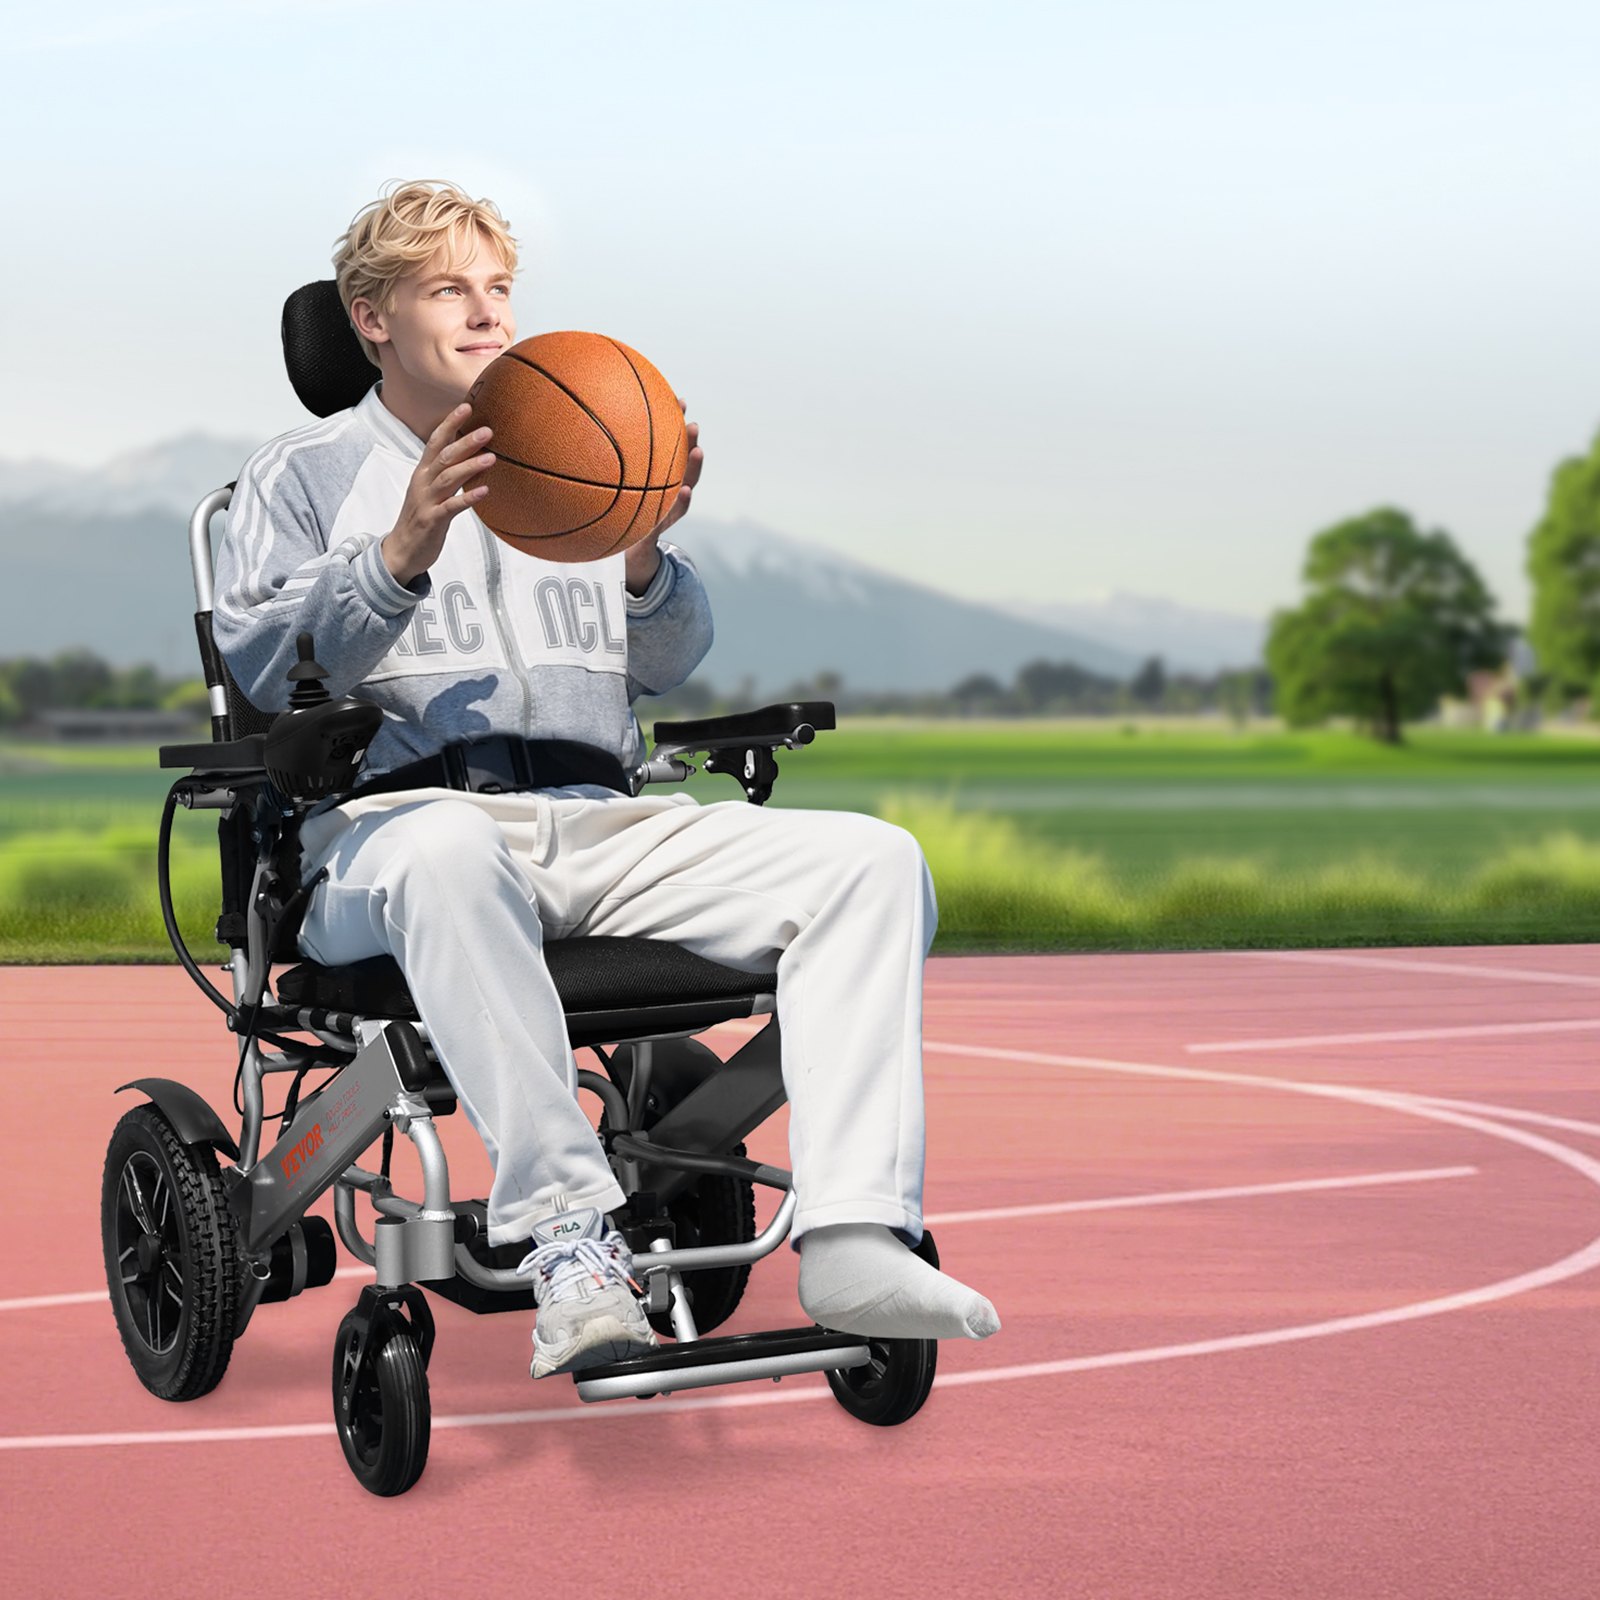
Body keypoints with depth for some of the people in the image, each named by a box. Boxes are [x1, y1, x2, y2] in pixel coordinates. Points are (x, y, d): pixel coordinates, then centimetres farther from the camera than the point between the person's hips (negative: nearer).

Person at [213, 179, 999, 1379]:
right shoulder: (302, 477, 17)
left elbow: (668, 665, 16)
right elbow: (260, 664, -1)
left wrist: (641, 561, -7)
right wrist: (403, 555, -16)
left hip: (601, 823, 4)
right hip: (396, 820, -4)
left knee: (872, 859, -19)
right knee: (450, 853, -43)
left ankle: (854, 1237, -33)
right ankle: (568, 1237, -45)